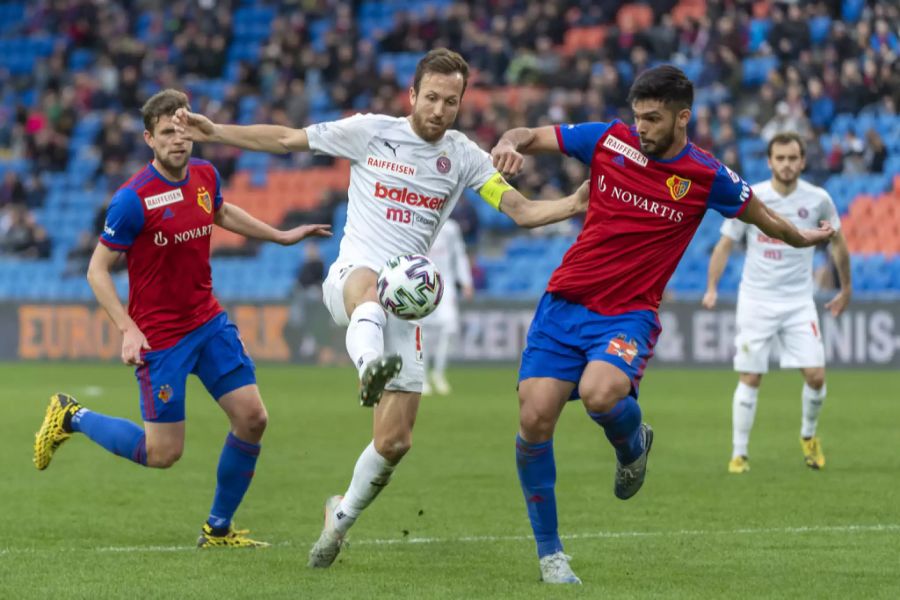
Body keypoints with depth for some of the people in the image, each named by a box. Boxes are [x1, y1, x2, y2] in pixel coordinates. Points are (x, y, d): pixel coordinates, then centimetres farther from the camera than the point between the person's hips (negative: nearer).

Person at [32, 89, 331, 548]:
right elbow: (97, 270, -14)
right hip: (159, 335, -7)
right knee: (163, 454, -3)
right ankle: (72, 417, 21)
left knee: (252, 418, -2)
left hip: (209, 321, 7)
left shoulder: (205, 175, 1)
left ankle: (218, 529, 14)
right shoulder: (133, 199, -20)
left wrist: (281, 236, 26)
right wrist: (128, 330, -23)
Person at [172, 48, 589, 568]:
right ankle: (370, 368, -75)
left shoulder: (464, 156, 7)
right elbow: (285, 139, 8)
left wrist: (576, 205, -17)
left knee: (394, 442, -3)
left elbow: (521, 210, 0)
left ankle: (342, 515, 24)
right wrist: (215, 132, 3)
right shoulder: (370, 131, 2)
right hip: (352, 275, -3)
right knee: (370, 285, -44)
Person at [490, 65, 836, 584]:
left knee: (600, 394, -33)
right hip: (566, 302, 3)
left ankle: (634, 445, 7)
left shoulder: (705, 177, -3)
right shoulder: (609, 139, 0)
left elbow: (759, 214, 17)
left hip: (629, 314, -2)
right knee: (535, 419, -11)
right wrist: (510, 144, -16)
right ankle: (549, 552, 7)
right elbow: (531, 138, 7)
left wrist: (802, 239, 31)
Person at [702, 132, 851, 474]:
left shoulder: (817, 200, -3)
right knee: (750, 379, -2)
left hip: (799, 302, 1)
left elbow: (837, 243, 12)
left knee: (816, 376, -6)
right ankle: (739, 454, 7)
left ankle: (808, 436, 20)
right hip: (756, 301, -1)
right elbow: (725, 244, 2)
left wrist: (846, 289, 16)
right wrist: (712, 288, -7)